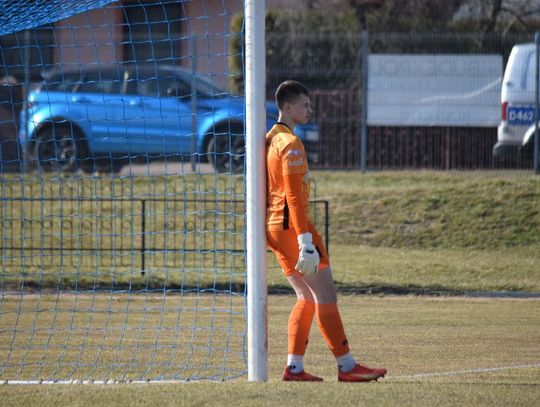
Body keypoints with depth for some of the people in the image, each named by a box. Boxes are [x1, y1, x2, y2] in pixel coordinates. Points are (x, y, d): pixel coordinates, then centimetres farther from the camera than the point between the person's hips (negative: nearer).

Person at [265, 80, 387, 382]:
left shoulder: (270, 140, 16)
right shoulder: (291, 143, -13)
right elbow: (293, 196, -19)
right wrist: (305, 240, -22)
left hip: (274, 227, 10)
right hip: (293, 225, -10)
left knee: (307, 298, 12)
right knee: (326, 295, -6)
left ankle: (294, 367, 6)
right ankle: (347, 366, -6)